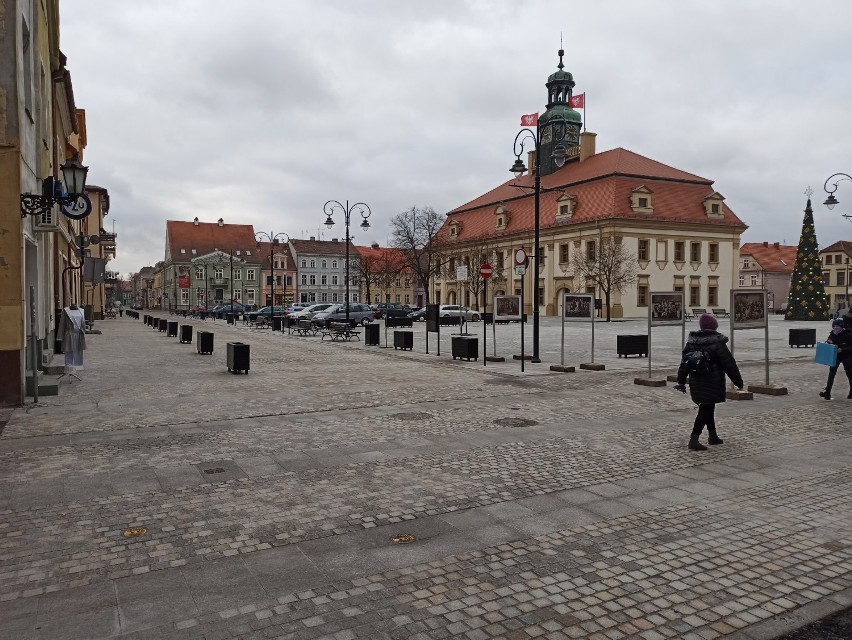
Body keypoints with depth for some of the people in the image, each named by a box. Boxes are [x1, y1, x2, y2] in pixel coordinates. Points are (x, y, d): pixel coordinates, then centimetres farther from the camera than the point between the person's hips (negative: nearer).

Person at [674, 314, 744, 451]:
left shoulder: (691, 341, 6)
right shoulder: (717, 342, -13)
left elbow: (684, 363, 10)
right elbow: (729, 363, -11)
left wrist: (681, 381, 16)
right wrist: (738, 381, -3)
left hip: (696, 382, 7)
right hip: (712, 382, -6)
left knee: (707, 407, 19)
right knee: (706, 409, -5)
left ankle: (713, 436, 30)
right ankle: (694, 439, -11)